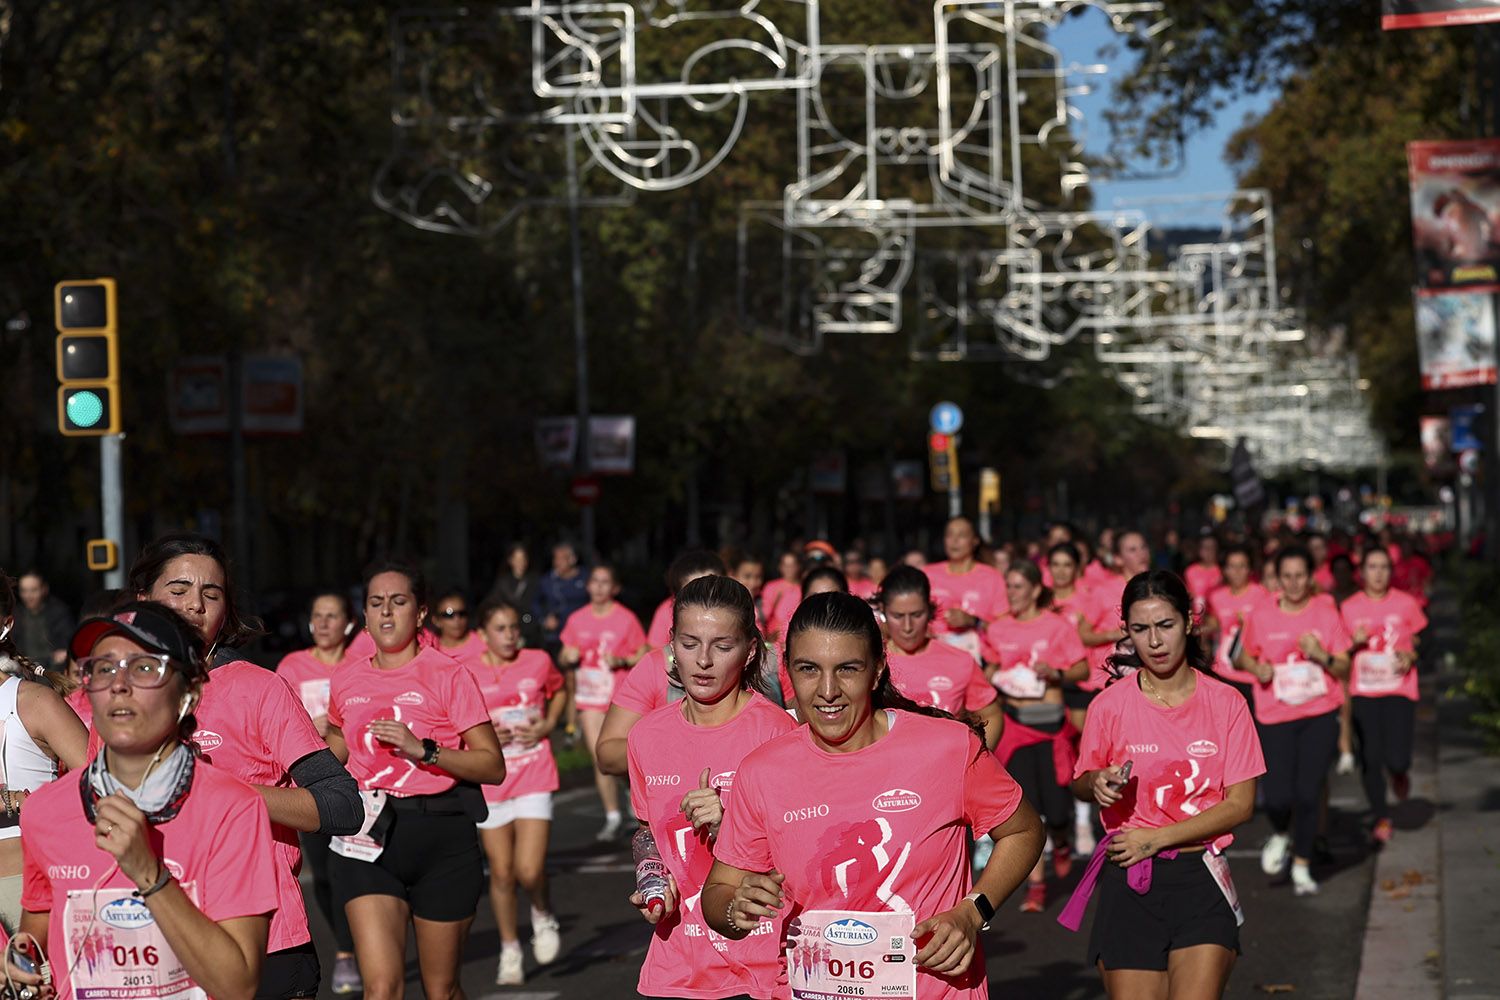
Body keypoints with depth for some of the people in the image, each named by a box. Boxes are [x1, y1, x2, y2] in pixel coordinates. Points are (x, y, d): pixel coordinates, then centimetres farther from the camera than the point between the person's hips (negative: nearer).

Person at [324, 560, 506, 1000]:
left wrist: (423, 749, -20)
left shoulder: (449, 677, -4)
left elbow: (494, 766, -10)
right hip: (369, 837, 2)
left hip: (442, 837, -2)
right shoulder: (347, 682, 9)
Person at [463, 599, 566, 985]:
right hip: (490, 783, 1)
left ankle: (543, 915, 21)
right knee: (501, 873, 6)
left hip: (534, 779, 0)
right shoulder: (466, 674, -4)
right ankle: (510, 951, 23)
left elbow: (560, 691, 19)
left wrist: (547, 725, 1)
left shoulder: (538, 662, -1)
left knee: (529, 870, -12)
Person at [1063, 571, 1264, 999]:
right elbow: (1080, 784, 14)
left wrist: (1156, 838, -11)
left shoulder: (1226, 703, -1)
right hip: (1128, 880, 1)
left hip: (1201, 878, 0)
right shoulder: (1110, 704, 0)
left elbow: (1240, 804, -2)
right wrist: (1098, 783, -11)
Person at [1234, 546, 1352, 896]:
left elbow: (1344, 668, 4)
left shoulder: (1327, 614, 1)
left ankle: (1302, 866, 15)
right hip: (1275, 717, 0)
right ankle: (1281, 835, 27)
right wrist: (1257, 669, -8)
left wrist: (1322, 656, -16)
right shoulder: (1261, 616, 0)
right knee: (1277, 797, -9)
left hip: (1320, 715, 0)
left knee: (1308, 794, -4)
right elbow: (1246, 655, 14)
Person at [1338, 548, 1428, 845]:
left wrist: (1411, 656, -8)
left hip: (1399, 690, -1)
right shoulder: (1349, 608, 3)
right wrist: (1355, 643, -10)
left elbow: (1420, 641, 14)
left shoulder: (1406, 604, 2)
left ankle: (1399, 773, 27)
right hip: (1363, 691, 1)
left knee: (1396, 759, -12)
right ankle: (1382, 819, 16)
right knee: (1370, 758, -2)